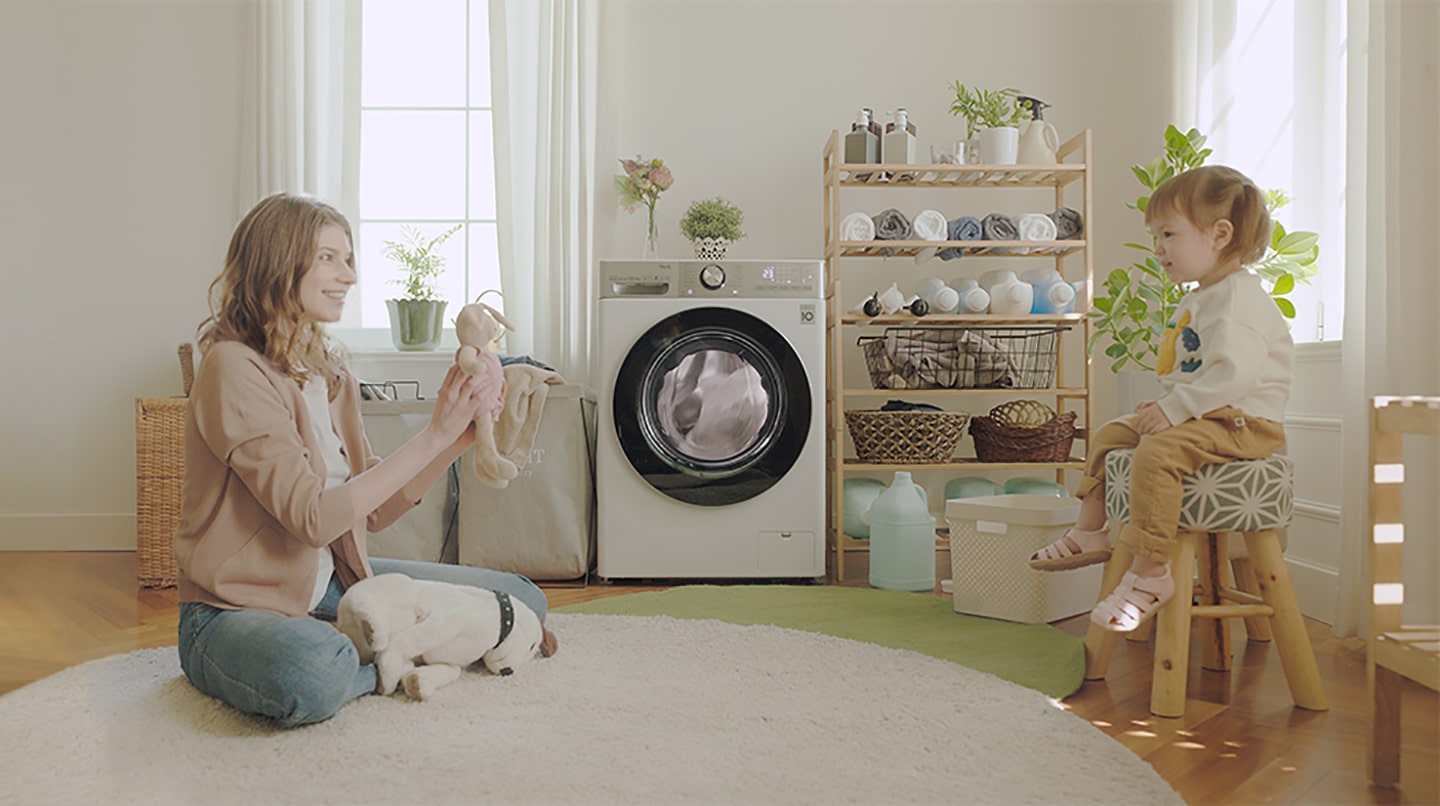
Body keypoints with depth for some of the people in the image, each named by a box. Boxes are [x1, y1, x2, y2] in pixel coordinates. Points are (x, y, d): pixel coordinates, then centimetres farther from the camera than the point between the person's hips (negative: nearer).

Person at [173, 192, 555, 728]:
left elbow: (373, 511, 5)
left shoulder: (330, 370, 8)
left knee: (523, 601, 4)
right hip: (238, 607, -8)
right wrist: (433, 436, -23)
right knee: (313, 674, -43)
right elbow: (312, 517, -25)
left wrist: (459, 439, -7)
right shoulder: (234, 368, -17)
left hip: (333, 584, 8)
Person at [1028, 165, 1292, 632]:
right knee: (1110, 434, 15)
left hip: (1242, 422, -11)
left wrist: (1175, 408, -27)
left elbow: (1236, 370, -30)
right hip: (1201, 418, 11)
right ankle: (1090, 532, 24)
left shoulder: (1237, 296, -17)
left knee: (1157, 452, -34)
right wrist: (1165, 403, 8)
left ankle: (1150, 573, -30)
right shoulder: (1196, 299, 17)